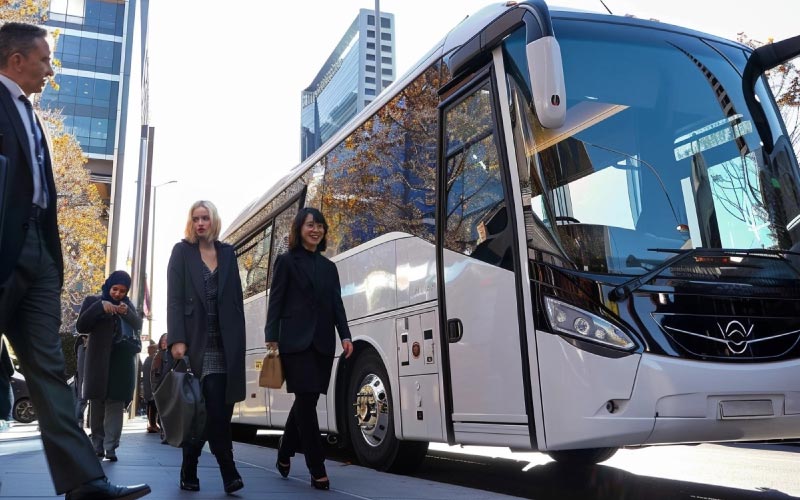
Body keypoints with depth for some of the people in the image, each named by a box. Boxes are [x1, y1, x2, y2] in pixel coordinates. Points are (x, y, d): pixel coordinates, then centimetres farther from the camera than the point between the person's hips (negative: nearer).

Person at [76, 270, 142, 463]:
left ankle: (110, 447, -10)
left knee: (116, 404, -7)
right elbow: (81, 326, -6)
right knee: (97, 404, 0)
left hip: (121, 362, 1)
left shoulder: (128, 305, 13)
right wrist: (100, 307, -18)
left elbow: (138, 326, 0)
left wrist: (127, 313, -19)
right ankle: (97, 445, 10)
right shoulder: (93, 301, 6)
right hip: (99, 361, -1)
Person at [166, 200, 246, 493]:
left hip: (224, 343, 3)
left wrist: (239, 341, 6)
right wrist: (177, 340, -14)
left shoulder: (227, 252, 15)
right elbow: (174, 299, -3)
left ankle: (189, 472, 13)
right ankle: (228, 471, -6)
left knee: (216, 409, 0)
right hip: (195, 341, -3)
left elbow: (237, 299, 13)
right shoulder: (181, 251, 6)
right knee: (214, 408, -9)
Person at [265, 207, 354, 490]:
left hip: (322, 342, 5)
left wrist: (345, 335, 0)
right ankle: (318, 471, -2)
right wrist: (272, 338, -10)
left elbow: (337, 304, 13)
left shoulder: (329, 267, 17)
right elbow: (275, 302, -1)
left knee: (305, 403, 10)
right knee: (306, 403, -7)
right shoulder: (286, 261, 4)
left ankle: (284, 456, 28)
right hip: (296, 342, -5)